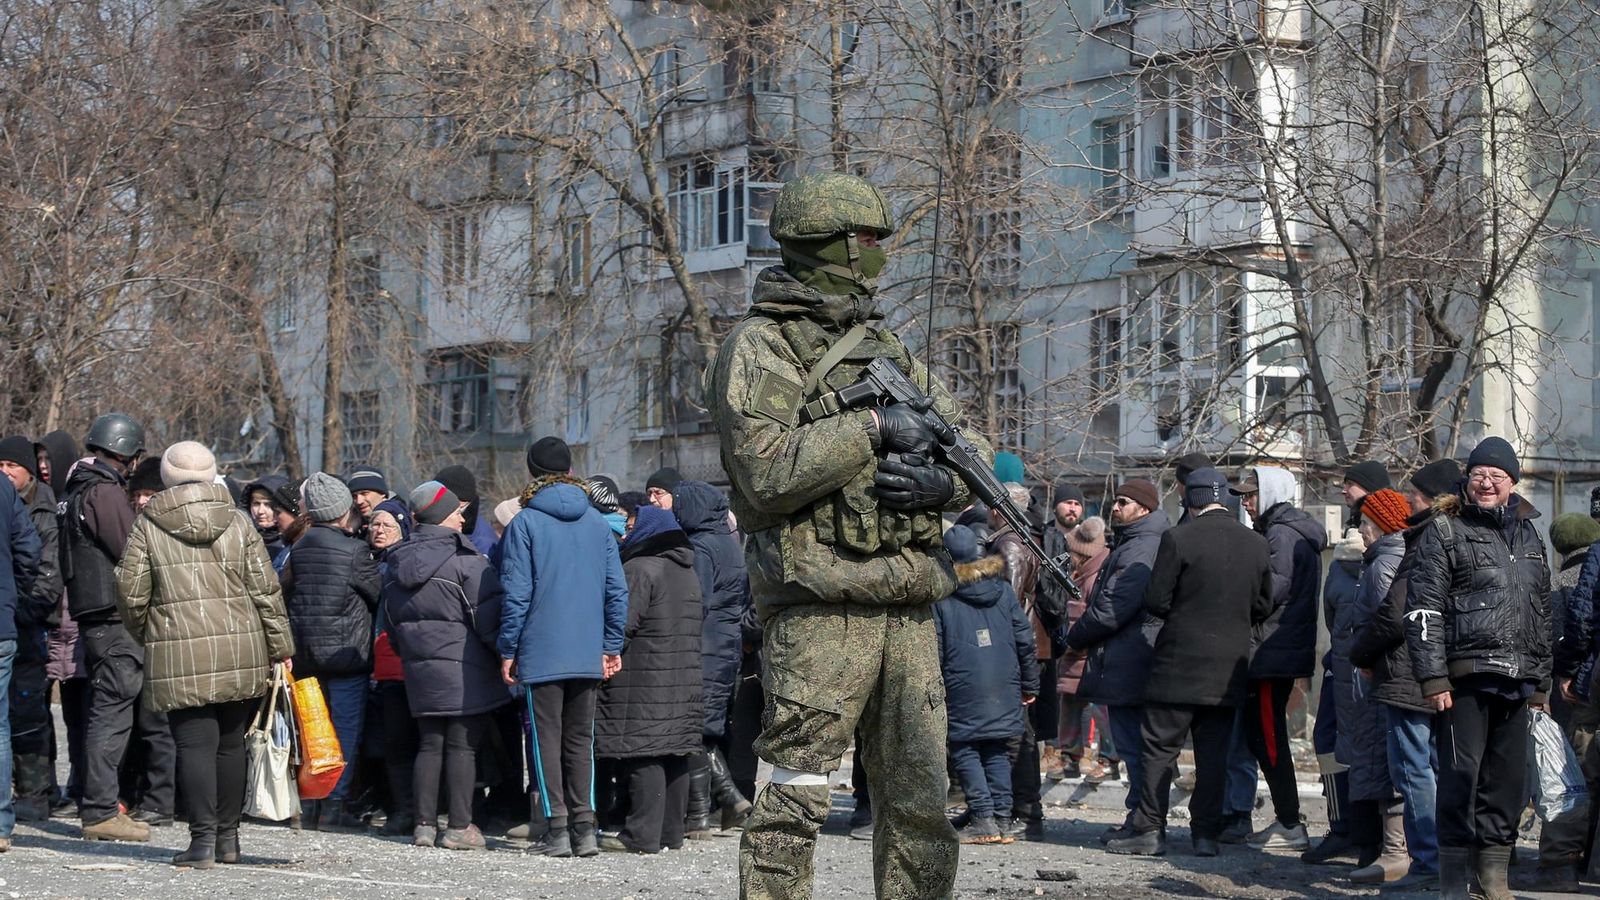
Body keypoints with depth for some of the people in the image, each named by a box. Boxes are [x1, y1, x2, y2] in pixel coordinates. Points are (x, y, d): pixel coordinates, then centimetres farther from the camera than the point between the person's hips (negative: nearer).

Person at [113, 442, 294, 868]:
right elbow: (266, 591, 3)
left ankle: (203, 839, -9)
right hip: (241, 653, 2)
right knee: (231, 743, 13)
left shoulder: (148, 527, 0)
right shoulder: (238, 522, 5)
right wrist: (281, 650, 9)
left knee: (195, 744, -1)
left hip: (179, 656, -2)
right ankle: (228, 836, 19)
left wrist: (145, 637, 19)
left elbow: (131, 595, 0)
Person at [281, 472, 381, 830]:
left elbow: (286, 594, 12)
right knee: (345, 727, 0)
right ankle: (334, 806, -2)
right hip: (345, 651, -6)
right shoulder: (354, 551, -12)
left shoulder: (300, 548, 4)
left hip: (305, 652, 6)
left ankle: (309, 803, 16)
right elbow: (380, 594, -3)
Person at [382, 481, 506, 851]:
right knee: (463, 745, -3)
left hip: (419, 665, 6)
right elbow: (489, 612, -13)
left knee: (430, 744, 11)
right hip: (464, 667, -6)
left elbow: (391, 619, 18)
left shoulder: (398, 563, 11)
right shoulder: (465, 560, -11)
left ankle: (424, 823, 10)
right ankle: (459, 827, -3)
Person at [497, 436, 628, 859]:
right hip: (589, 655, 4)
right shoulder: (597, 522, 6)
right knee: (581, 739, 10)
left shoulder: (525, 523, -6)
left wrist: (508, 649, -2)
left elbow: (516, 594, -9)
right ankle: (584, 828, 5)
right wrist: (612, 646, 11)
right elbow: (617, 590, 5)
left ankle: (557, 828, -3)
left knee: (546, 738, 2)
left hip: (541, 654, -4)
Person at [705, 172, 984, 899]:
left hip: (908, 613, 7)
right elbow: (766, 472, -19)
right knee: (793, 800, -6)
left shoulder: (884, 346, 18)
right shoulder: (760, 348, -4)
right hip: (820, 612, -7)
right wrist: (872, 429, -15)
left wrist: (943, 482, -4)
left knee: (920, 800, 10)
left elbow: (972, 450, 19)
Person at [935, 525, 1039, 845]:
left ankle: (983, 818, -9)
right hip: (1005, 686, 4)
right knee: (998, 752, 10)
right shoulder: (1003, 590, 8)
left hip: (963, 688, -4)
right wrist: (1030, 684, 16)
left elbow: (935, 650, -6)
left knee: (965, 750, 2)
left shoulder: (941, 597, -5)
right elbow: (1025, 639, 9)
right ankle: (1002, 820, 6)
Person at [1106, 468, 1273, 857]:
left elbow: (1156, 601, -10)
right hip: (1229, 667, 4)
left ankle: (1150, 830, 2)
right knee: (1214, 752, 9)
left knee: (1159, 747, 2)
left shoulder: (1178, 539, -12)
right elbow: (1263, 608, 10)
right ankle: (1206, 833, 9)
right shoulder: (1257, 545, 4)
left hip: (1180, 662, -4)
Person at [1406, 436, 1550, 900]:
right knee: (1462, 775, -8)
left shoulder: (1528, 536, 20)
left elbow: (1542, 613, 25)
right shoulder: (1444, 532, 2)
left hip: (1516, 682, 6)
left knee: (1508, 779, 6)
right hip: (1465, 678, -5)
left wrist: (1540, 682, 20)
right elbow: (1422, 610, -5)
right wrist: (1433, 678, -13)